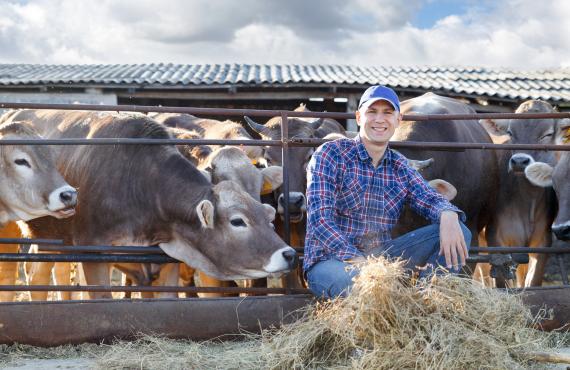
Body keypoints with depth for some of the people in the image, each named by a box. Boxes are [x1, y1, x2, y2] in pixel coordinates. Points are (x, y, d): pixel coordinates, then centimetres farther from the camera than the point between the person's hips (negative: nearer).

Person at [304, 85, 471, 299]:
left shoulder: (400, 167, 13)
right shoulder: (330, 155, -4)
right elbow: (320, 217, -14)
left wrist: (448, 216, -27)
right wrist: (356, 260, -28)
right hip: (330, 260, -6)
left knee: (458, 232, -9)